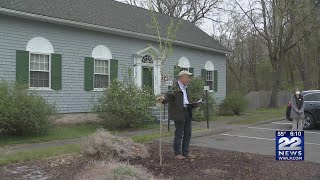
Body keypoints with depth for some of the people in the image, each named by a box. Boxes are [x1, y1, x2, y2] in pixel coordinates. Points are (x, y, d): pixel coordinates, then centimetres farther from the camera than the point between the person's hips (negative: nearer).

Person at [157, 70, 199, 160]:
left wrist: (193, 105, 7)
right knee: (179, 133, -1)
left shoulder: (185, 88, 17)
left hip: (187, 112, 9)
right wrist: (163, 99, -47)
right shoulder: (175, 87, -11)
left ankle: (185, 152, 21)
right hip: (179, 113, -9)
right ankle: (177, 153, 10)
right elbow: (169, 96, -25)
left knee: (188, 133, 11)